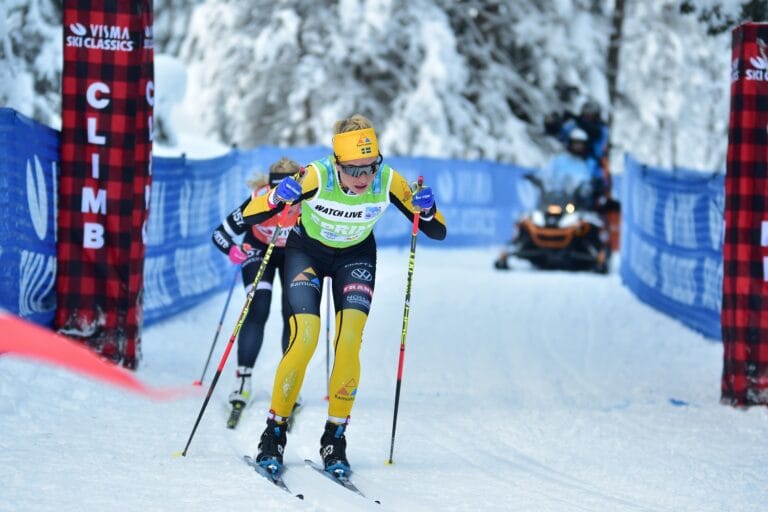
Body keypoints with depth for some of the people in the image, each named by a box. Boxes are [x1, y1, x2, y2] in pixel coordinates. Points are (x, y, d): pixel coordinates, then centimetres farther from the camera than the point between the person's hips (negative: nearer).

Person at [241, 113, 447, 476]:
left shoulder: (387, 181, -27)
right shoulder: (317, 177, -33)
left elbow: (438, 232, -17)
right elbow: (249, 216, -31)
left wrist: (427, 210, -39)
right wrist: (276, 198, -52)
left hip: (355, 256, 2)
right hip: (307, 251, -2)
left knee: (349, 343, -16)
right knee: (305, 337, -19)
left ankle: (335, 439, -2)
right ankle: (274, 434, -5)